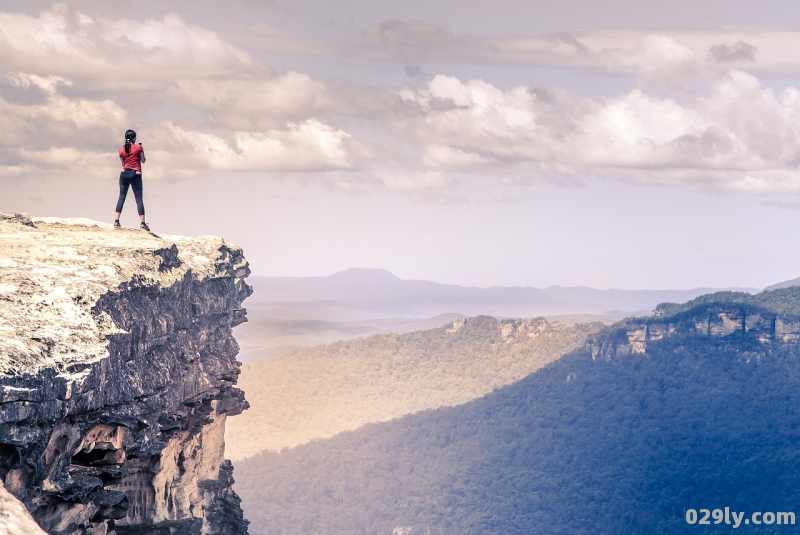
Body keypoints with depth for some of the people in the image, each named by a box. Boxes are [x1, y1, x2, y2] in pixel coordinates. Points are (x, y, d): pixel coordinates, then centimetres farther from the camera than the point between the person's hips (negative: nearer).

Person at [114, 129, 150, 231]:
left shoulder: (122, 150, 7)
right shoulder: (139, 147, -4)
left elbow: (123, 163, 15)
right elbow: (143, 160, 6)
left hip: (124, 174, 3)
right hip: (136, 174, -3)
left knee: (121, 197, 7)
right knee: (139, 199, -1)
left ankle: (116, 221, -2)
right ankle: (142, 223, -7)